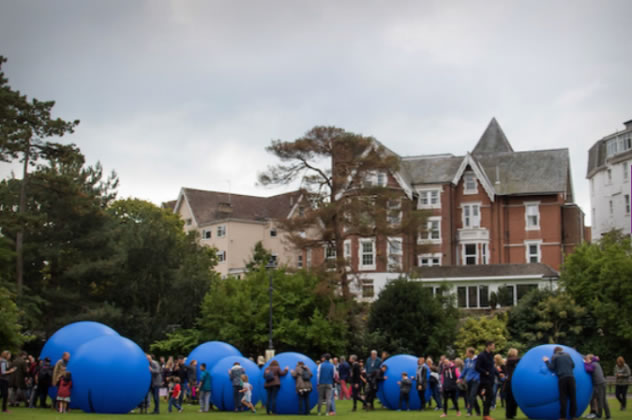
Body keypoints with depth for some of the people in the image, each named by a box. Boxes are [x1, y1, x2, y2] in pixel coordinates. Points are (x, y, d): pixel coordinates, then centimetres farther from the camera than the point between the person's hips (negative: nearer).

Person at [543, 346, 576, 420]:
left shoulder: (554, 357, 9)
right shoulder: (568, 355, 18)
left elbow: (551, 368, 4)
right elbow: (573, 365, 18)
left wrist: (546, 361, 18)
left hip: (562, 378, -2)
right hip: (571, 377, 2)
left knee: (563, 398, -2)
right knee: (572, 397, 6)